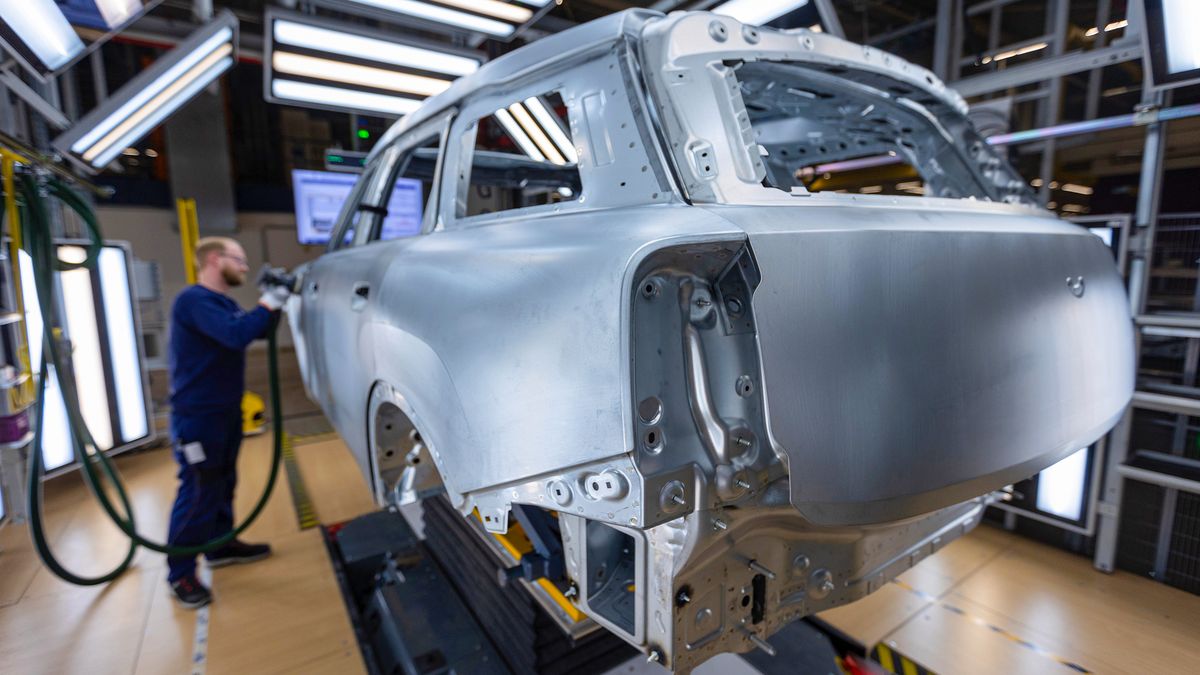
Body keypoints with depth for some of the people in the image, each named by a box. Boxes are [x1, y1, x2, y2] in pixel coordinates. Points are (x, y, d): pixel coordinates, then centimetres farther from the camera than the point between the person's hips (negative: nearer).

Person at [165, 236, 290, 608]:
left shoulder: (225, 303, 13)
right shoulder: (194, 300, -20)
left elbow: (258, 330, 16)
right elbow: (235, 335, -33)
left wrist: (275, 301, 1)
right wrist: (268, 303, -24)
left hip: (226, 411, 10)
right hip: (198, 416, -10)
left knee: (223, 484, 19)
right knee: (197, 493, -2)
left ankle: (221, 546, 33)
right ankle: (180, 574, 10)